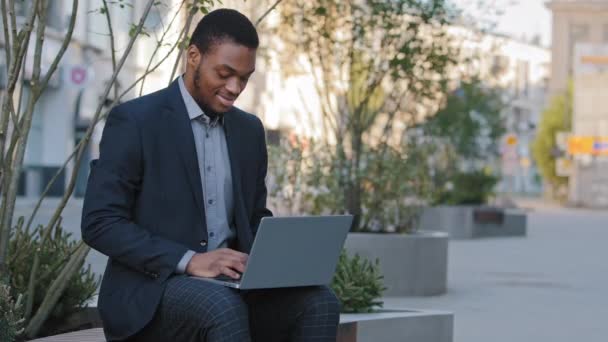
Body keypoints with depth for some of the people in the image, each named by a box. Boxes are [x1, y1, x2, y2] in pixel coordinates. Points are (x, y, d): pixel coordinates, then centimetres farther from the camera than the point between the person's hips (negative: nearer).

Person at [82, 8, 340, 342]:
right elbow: (100, 223, -12)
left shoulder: (249, 129, 13)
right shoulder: (134, 120, -7)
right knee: (223, 308, -37)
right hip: (151, 290, -6)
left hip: (231, 285, 6)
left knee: (319, 302, -22)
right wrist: (189, 260, -23)